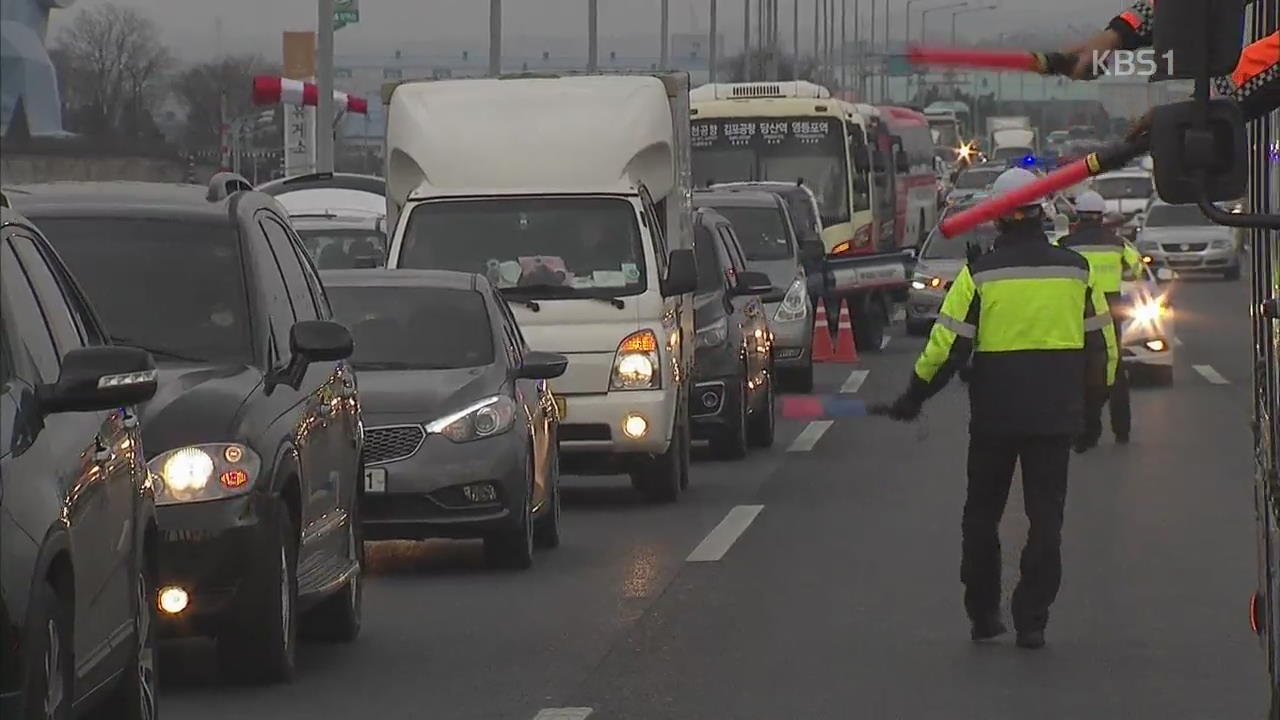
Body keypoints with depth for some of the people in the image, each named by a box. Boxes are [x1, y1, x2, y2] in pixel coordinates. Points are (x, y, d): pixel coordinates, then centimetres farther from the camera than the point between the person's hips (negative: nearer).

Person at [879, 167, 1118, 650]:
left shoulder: (980, 274, -6)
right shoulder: (1074, 270, 2)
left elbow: (948, 346, -9)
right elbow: (1102, 343, 8)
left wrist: (914, 397, 3)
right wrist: (1094, 398, 23)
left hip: (994, 415, -1)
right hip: (1056, 413, 1)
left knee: (982, 515, 13)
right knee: (1045, 519, 5)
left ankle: (983, 615, 17)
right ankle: (1031, 621, 0)